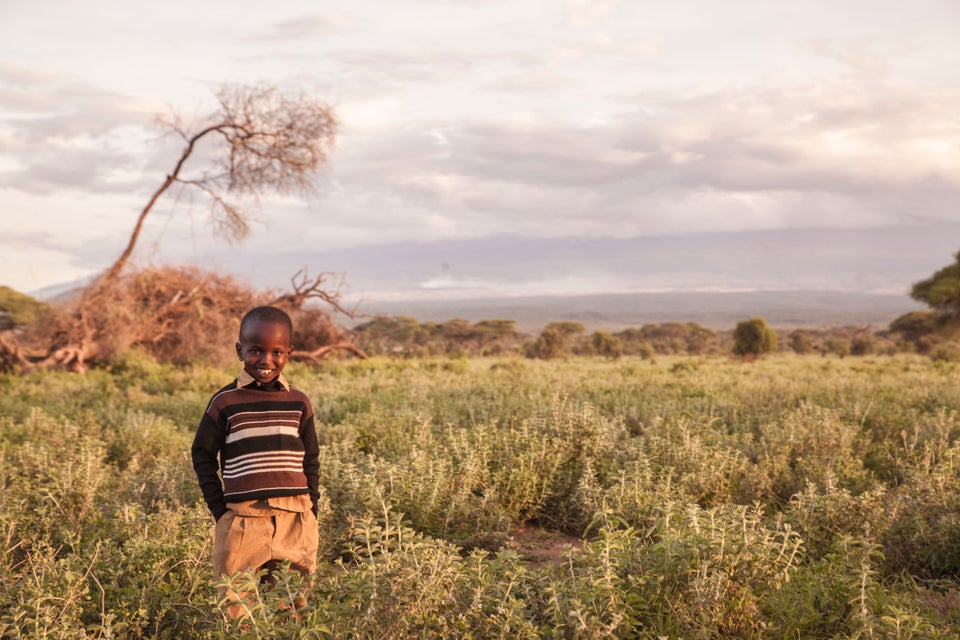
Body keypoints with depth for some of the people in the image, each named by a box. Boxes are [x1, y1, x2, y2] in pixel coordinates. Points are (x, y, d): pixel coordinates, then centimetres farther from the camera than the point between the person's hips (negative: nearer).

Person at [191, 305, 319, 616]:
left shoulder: (299, 403, 7)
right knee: (236, 610, 0)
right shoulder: (225, 402, -1)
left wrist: (311, 507, 7)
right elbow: (203, 454, 6)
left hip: (296, 519, 3)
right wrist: (219, 508, 0)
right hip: (243, 519, -2)